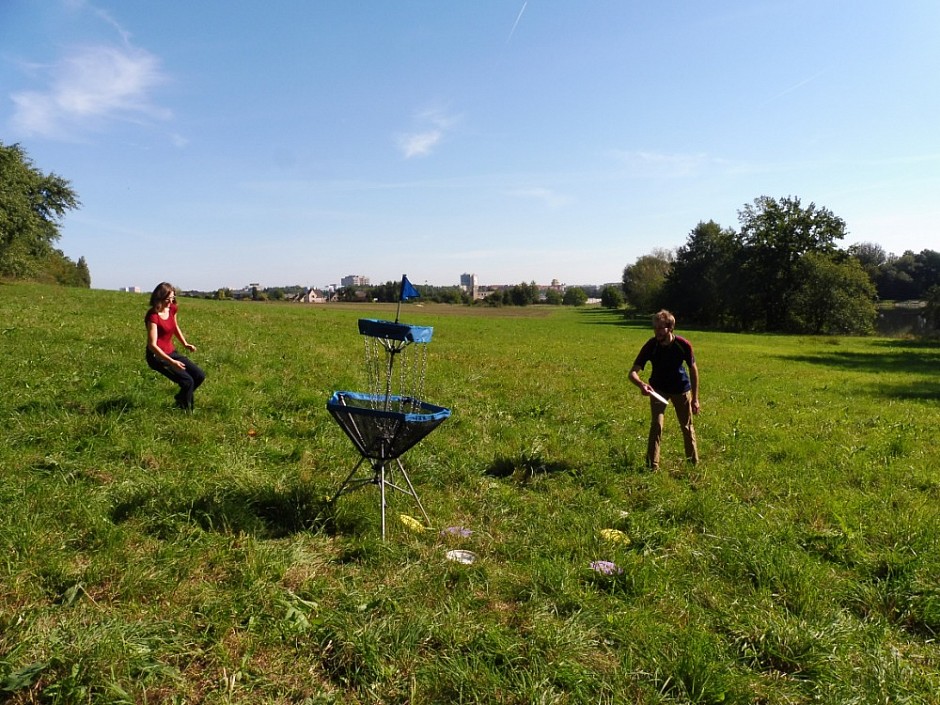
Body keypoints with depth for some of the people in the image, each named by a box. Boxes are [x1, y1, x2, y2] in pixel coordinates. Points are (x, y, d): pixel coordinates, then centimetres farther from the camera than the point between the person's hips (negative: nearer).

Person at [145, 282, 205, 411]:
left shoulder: (172, 309, 1)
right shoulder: (153, 316, -21)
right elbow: (152, 345, -25)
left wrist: (185, 344, 7)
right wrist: (171, 362, -31)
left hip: (171, 352, 8)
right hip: (157, 356, -8)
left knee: (200, 376, 2)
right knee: (188, 381, -17)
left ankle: (180, 399, 25)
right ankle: (185, 410, 5)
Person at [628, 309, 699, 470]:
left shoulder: (684, 345, -26)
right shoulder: (650, 346, -27)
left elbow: (693, 369, -10)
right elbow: (633, 372, -30)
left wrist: (695, 398, -7)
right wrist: (641, 384, -53)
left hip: (681, 388, 1)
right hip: (658, 389, -1)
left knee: (687, 426, 12)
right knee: (656, 424, -13)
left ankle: (694, 462, 31)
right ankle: (652, 466, -4)